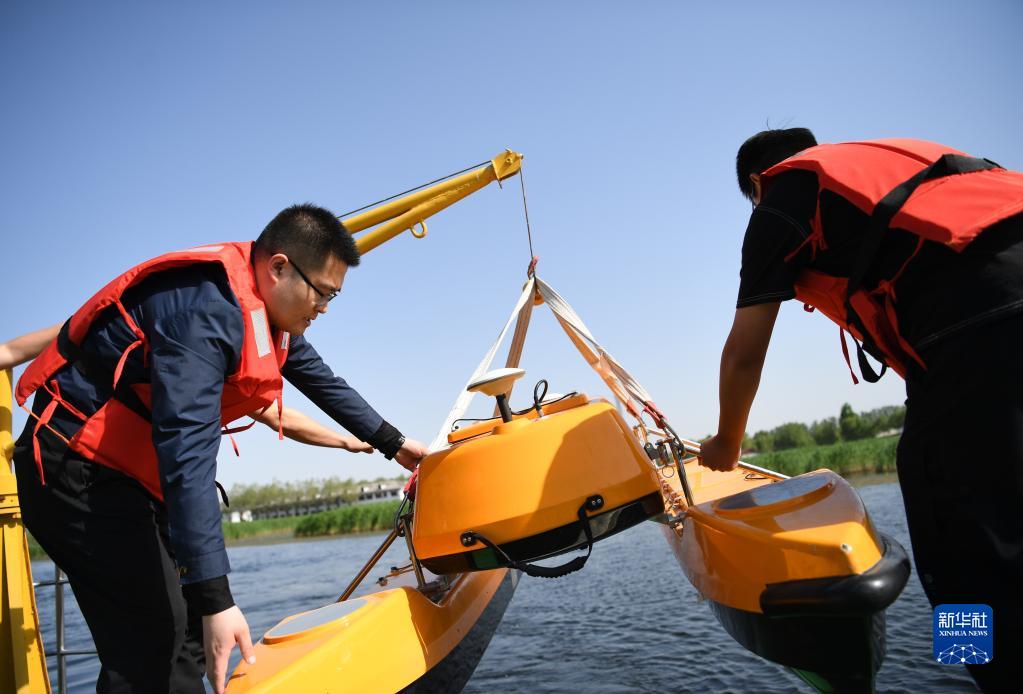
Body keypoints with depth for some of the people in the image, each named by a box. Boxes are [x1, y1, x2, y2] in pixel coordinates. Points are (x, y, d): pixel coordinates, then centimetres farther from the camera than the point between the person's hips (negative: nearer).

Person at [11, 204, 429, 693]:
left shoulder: (269, 313, 3)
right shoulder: (205, 307, -28)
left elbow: (324, 383, 17)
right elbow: (187, 448, -35)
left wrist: (394, 444, 26)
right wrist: (215, 598, -37)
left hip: (135, 473, 10)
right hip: (75, 467, -9)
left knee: (190, 634, 8)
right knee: (154, 643, -15)